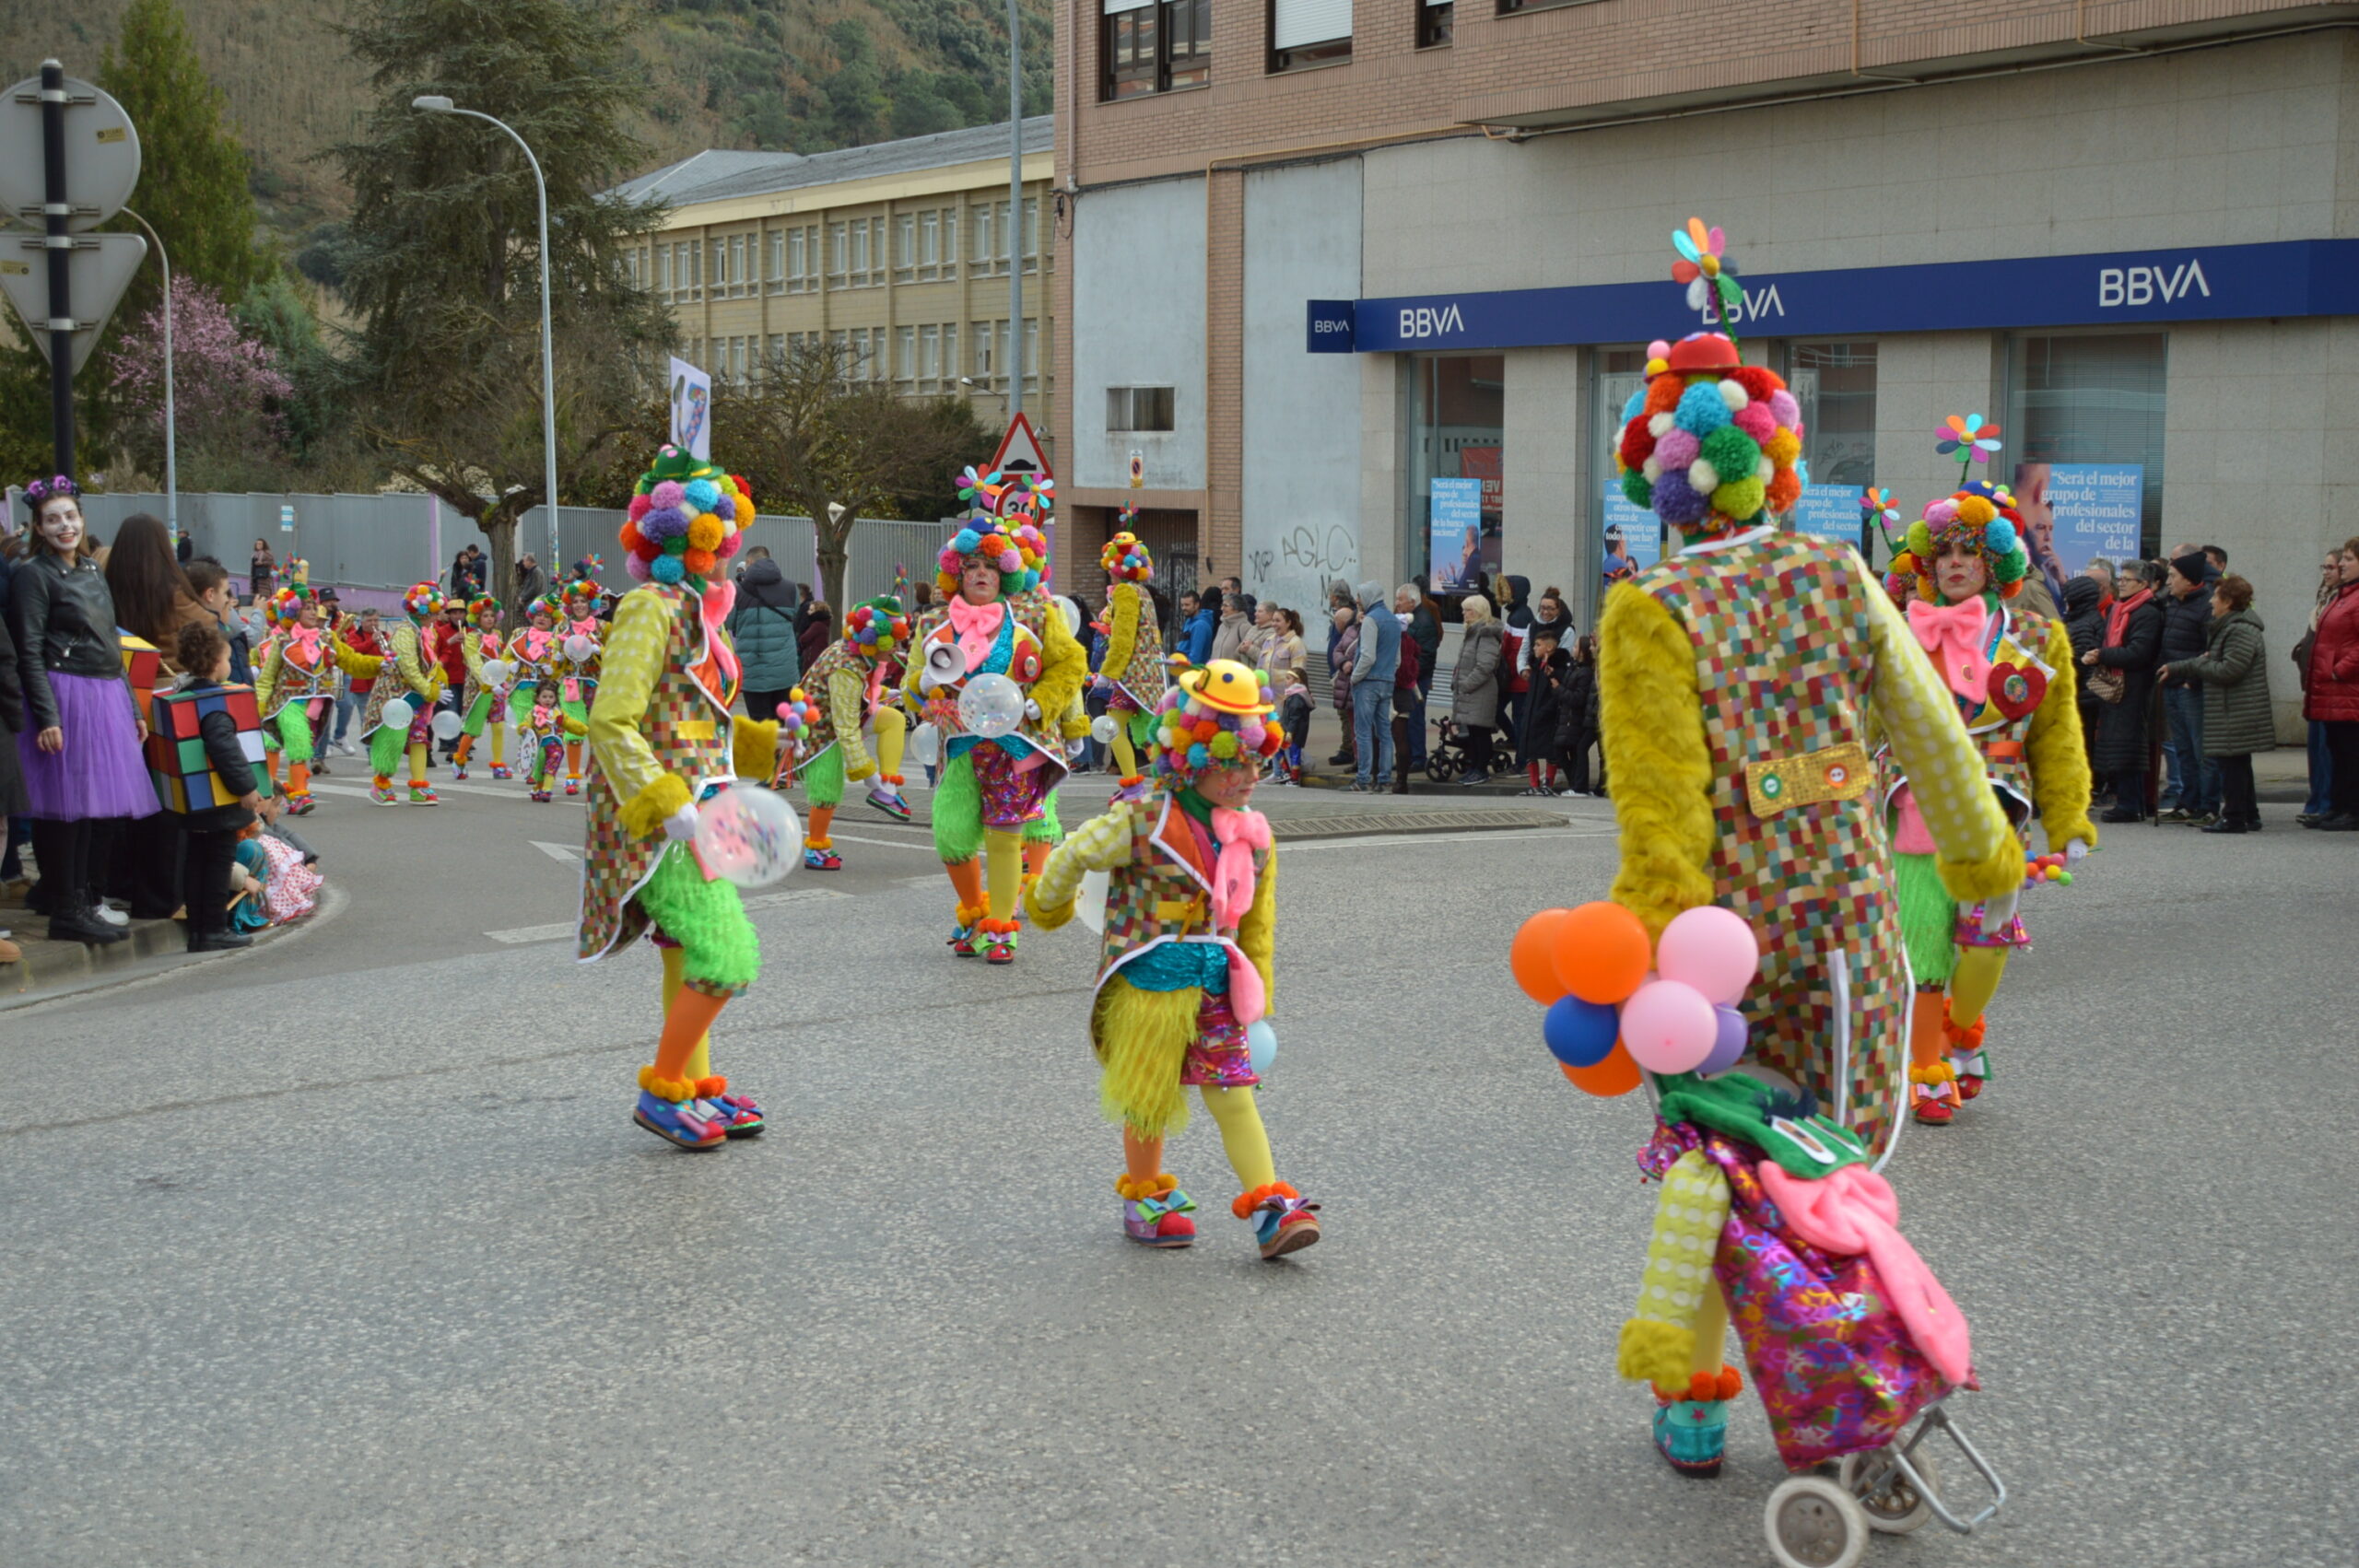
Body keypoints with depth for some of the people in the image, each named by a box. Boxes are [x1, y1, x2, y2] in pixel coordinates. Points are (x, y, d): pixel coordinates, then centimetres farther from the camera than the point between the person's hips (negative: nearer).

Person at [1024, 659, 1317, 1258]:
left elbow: (1258, 917, 13)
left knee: (1234, 1094, -3)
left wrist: (1259, 987, 14)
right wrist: (1048, 907, 18)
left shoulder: (1252, 833, 2)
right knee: (1149, 1097, 8)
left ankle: (1269, 1207, -6)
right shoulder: (1142, 824, -15)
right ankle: (1146, 1198, 28)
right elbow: (1074, 855, 1)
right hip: (1149, 982, -4)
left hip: (1216, 984, 4)